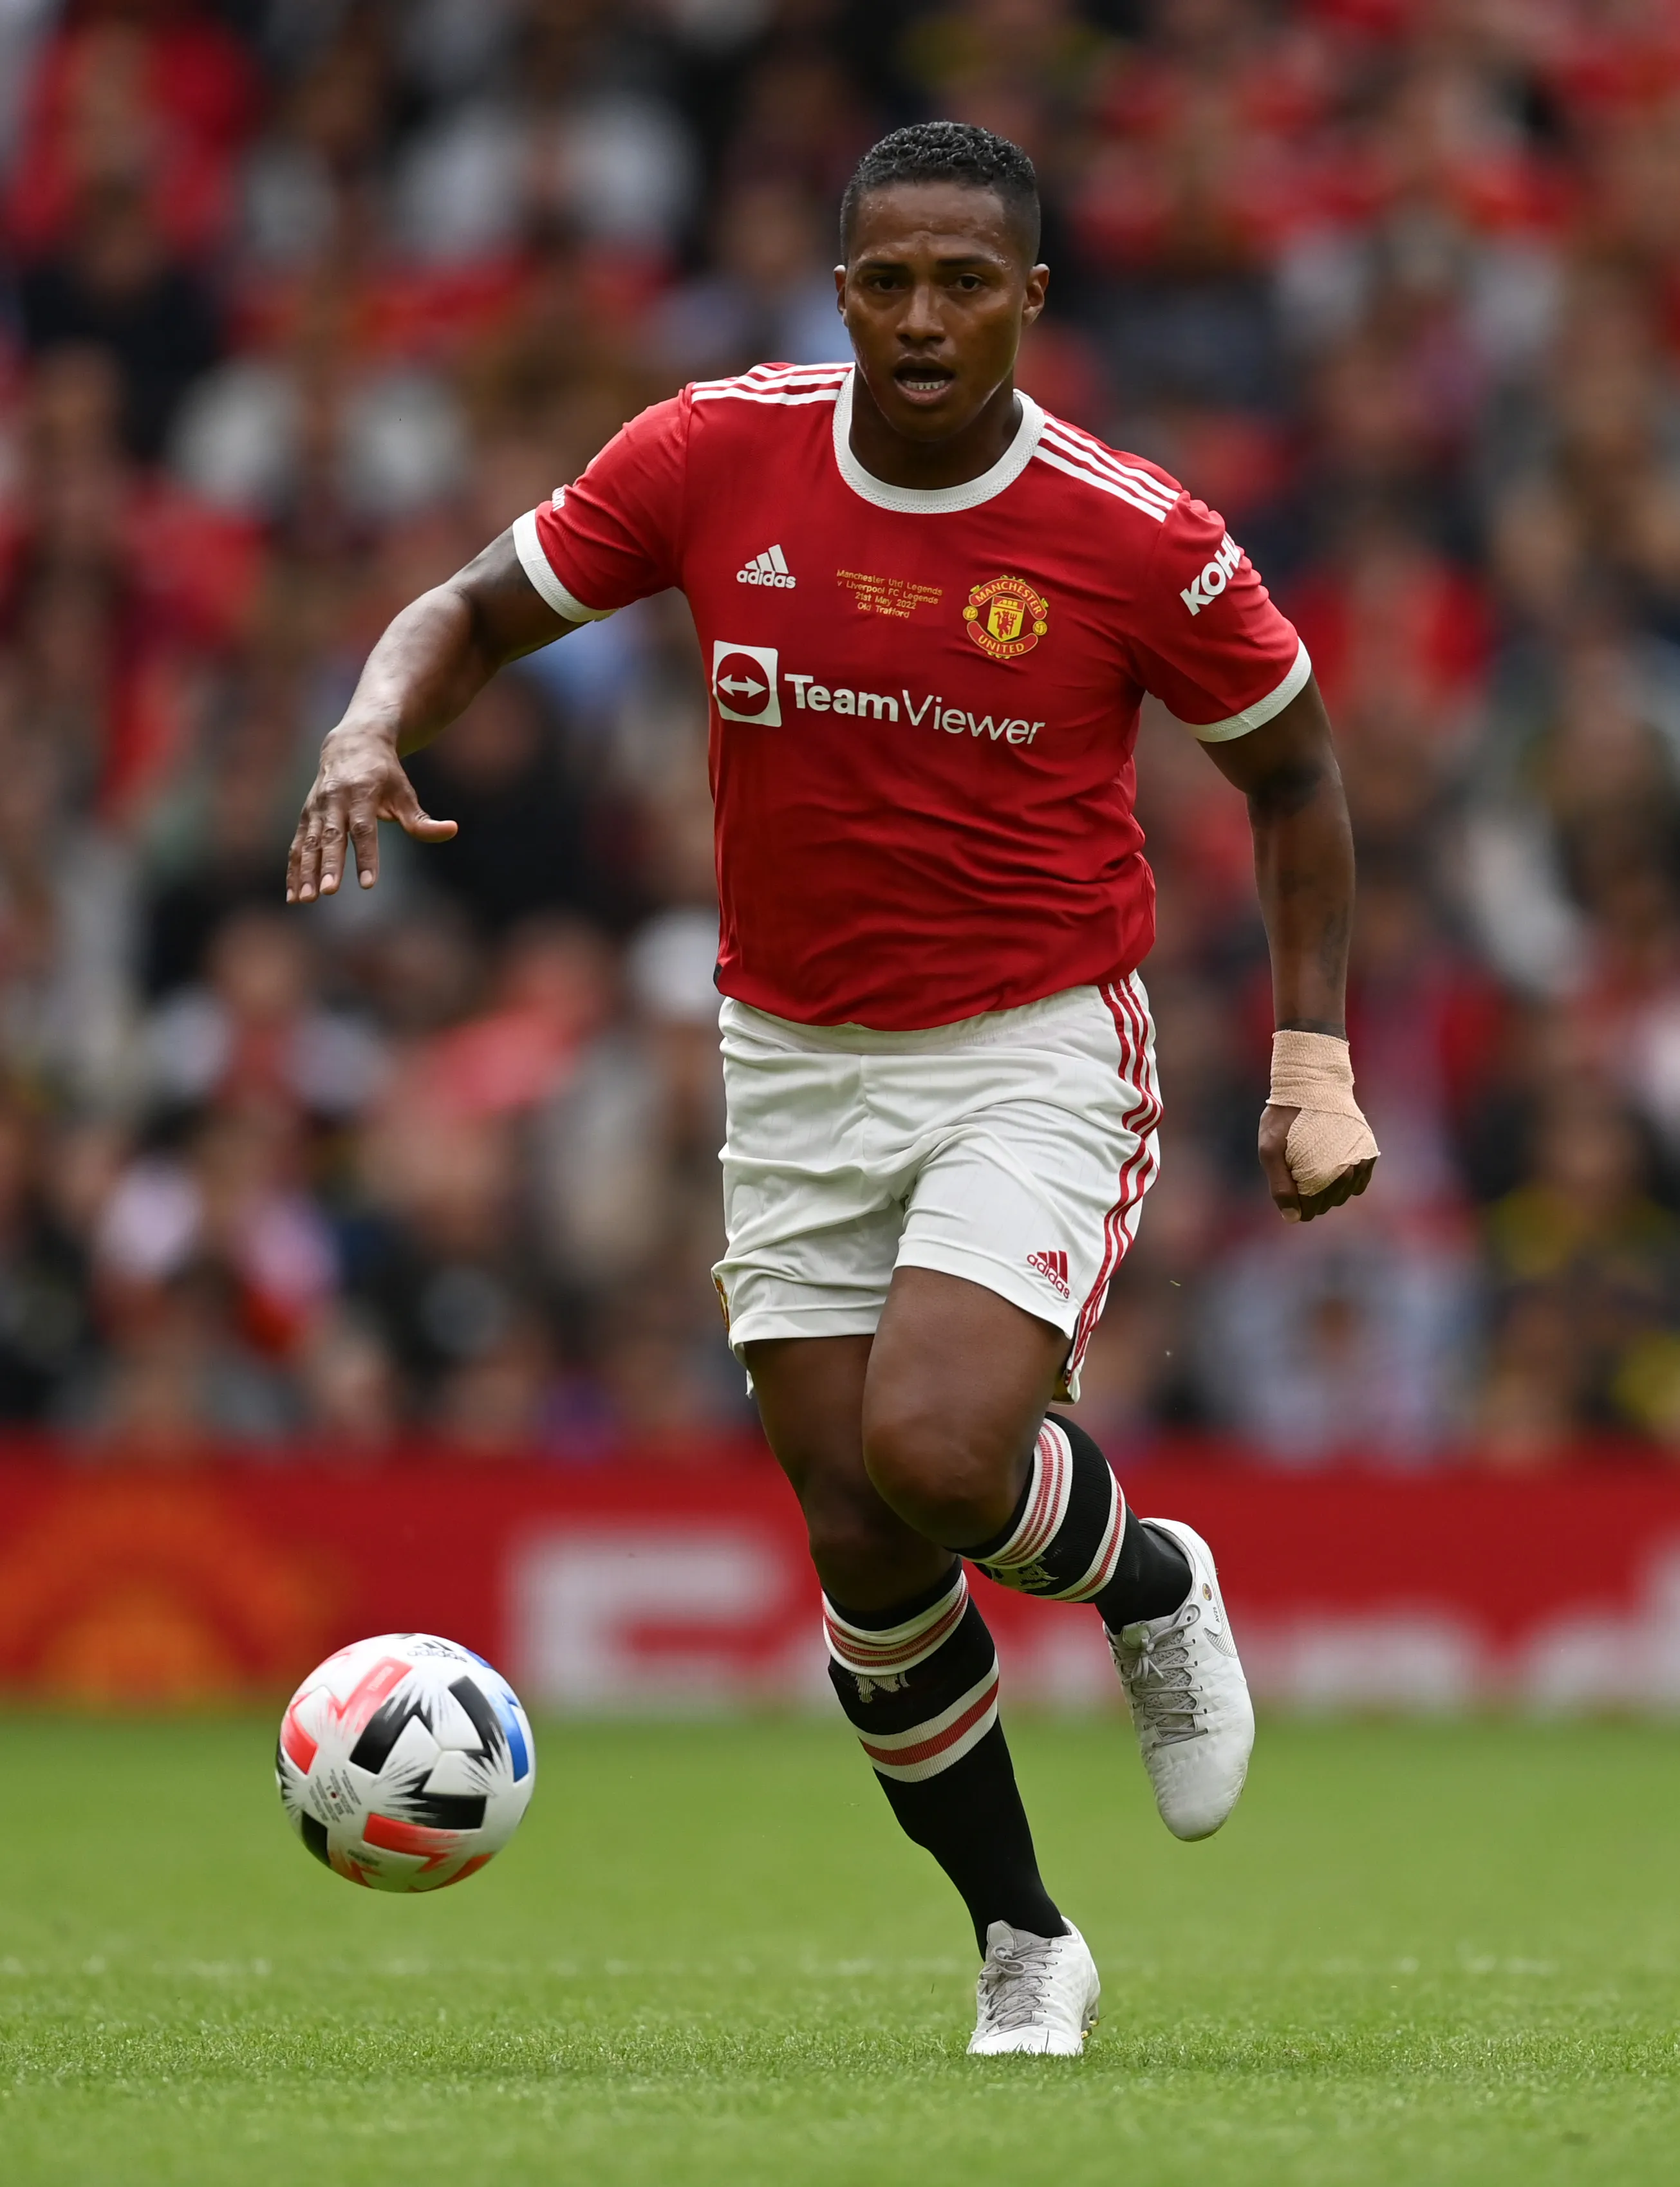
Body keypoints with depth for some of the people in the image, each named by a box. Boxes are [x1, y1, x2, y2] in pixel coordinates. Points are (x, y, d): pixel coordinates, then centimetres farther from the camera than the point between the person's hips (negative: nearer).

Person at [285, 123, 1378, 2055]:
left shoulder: (1137, 539, -13)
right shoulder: (717, 457, -8)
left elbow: (1291, 767, 3)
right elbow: (477, 610, 3)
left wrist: (1314, 1060, -5)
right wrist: (375, 725, -19)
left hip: (1038, 1049, -3)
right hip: (794, 1068, 3)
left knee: (934, 1457, -26)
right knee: (862, 1546, 0)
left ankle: (1147, 1581, 9)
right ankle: (1023, 1950, 21)